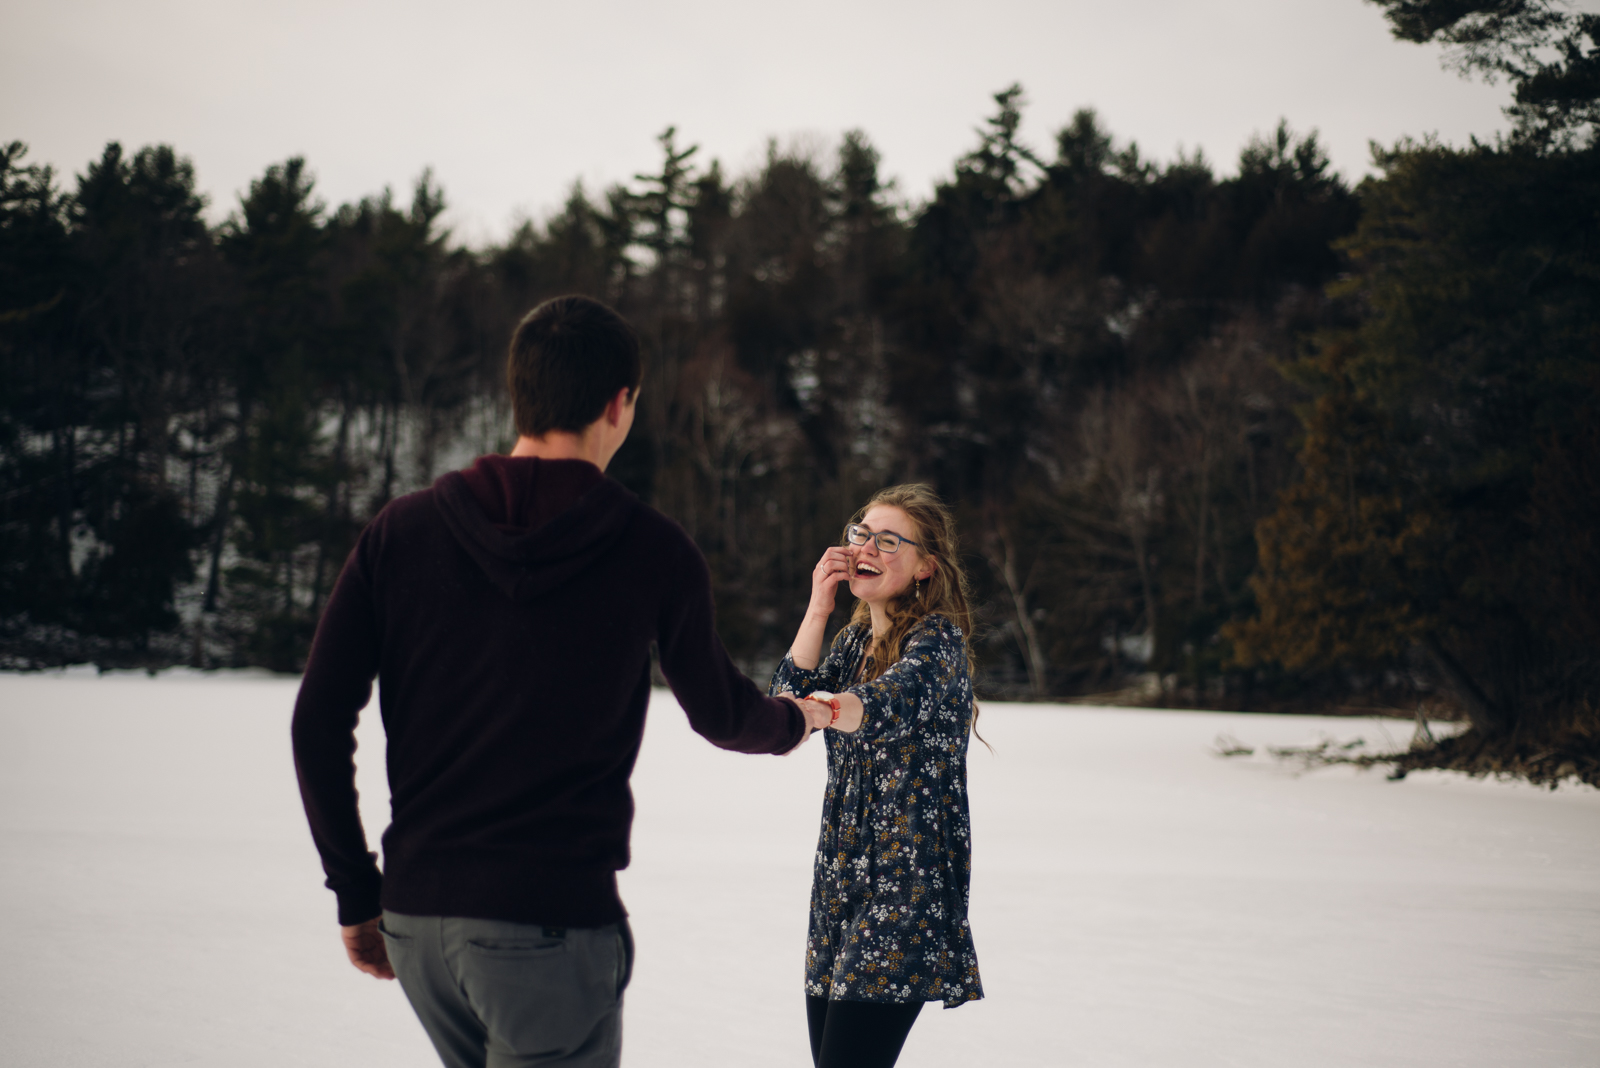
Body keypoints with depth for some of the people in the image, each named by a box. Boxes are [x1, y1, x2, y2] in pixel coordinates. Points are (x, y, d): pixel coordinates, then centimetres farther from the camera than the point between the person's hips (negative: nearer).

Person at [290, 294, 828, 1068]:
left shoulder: (401, 531, 3)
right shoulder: (653, 552, -4)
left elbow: (318, 722, 0)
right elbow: (717, 710, 13)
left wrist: (355, 891, 10)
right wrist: (793, 722, 36)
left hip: (414, 914, 5)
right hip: (550, 918, -5)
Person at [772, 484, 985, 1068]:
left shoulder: (937, 639, -8)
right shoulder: (853, 641, 16)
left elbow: (893, 700, -31)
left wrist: (826, 709, -52)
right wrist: (817, 611, -3)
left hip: (908, 882, -7)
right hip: (841, 877, 7)